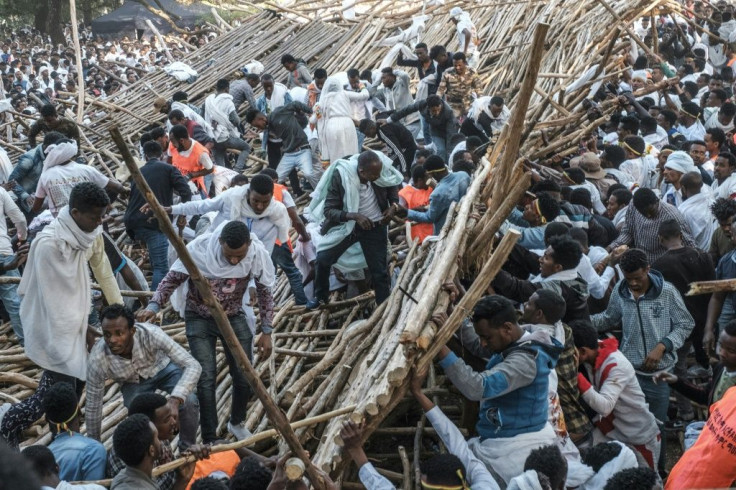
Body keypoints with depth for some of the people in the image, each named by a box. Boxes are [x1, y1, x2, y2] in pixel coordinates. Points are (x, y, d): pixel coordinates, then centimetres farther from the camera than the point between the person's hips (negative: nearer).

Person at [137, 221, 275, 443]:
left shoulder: (257, 253, -22)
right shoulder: (199, 248, -28)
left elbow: (265, 292, -7)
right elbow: (172, 279, -16)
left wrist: (266, 332, -7)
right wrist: (153, 306, -31)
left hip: (234, 317, 2)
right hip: (200, 319, -2)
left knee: (245, 377, 4)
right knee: (206, 378, -9)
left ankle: (237, 422, 34)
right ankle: (210, 441, 4)